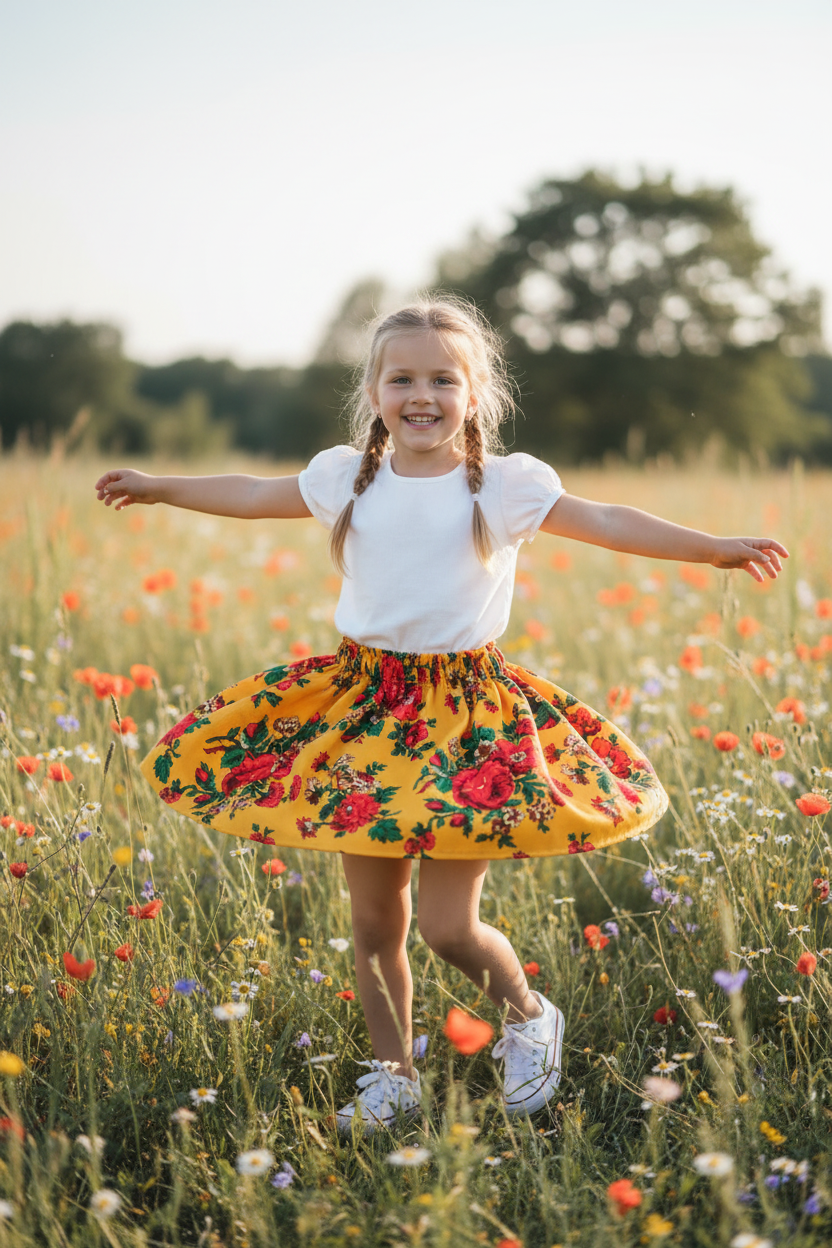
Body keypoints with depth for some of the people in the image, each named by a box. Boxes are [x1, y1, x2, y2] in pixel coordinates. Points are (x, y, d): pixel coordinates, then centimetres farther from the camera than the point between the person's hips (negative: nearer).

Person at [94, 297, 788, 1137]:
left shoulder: (506, 486, -3)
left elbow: (610, 523, -6)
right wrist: (156, 486, 29)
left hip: (467, 709, -3)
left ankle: (529, 1017, 25)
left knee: (448, 927, -5)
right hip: (361, 706, 3)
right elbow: (251, 495, 20)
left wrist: (715, 548, -14)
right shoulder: (345, 477, 5)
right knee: (374, 922, 10)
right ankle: (392, 1075, 28)